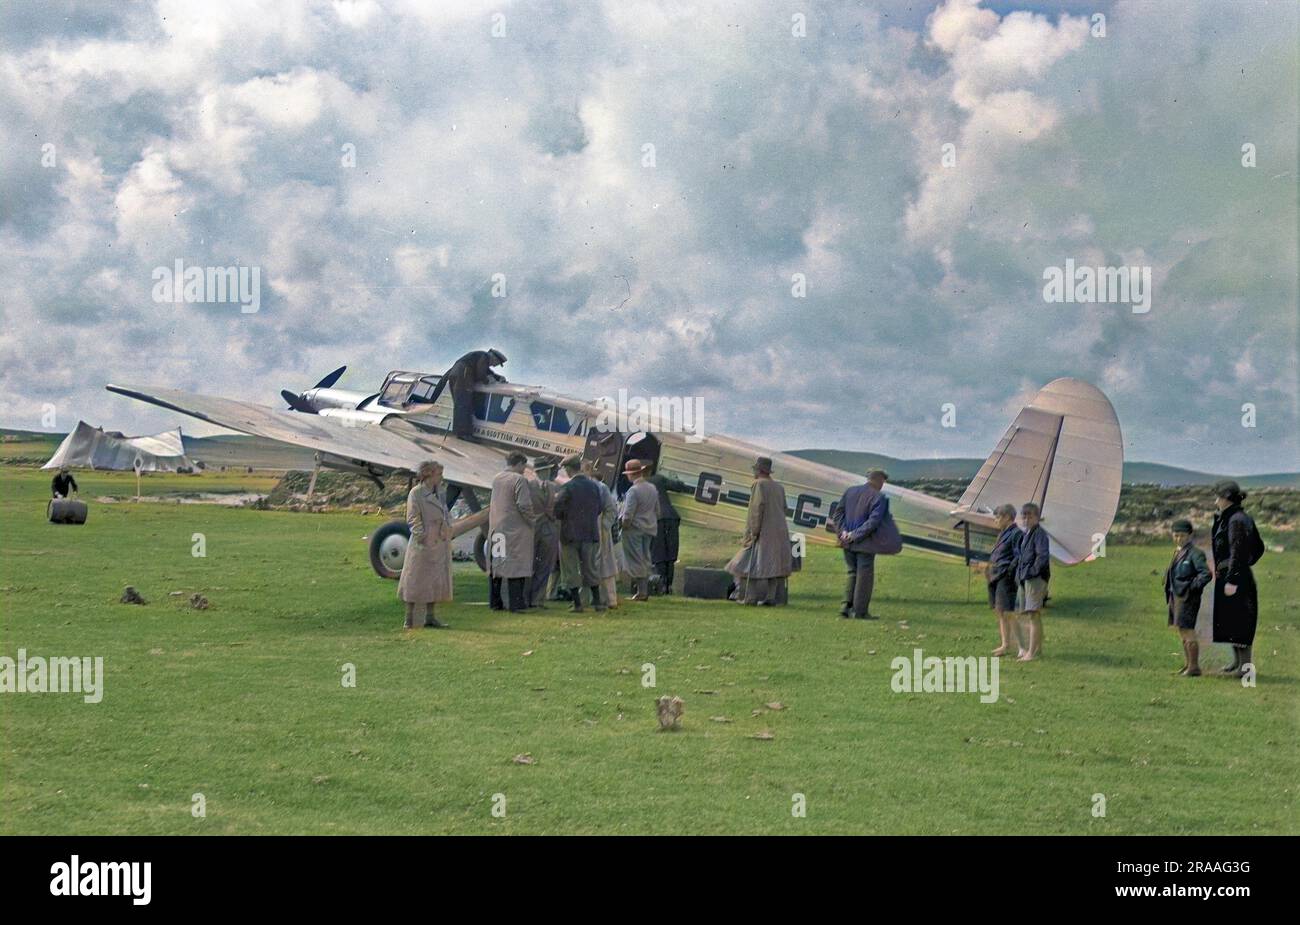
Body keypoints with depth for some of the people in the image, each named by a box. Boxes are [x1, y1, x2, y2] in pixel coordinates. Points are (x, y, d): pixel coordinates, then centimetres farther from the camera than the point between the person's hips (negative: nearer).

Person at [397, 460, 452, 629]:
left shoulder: (437, 495, 16)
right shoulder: (416, 493, -9)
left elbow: (446, 516, 22)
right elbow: (413, 520, -13)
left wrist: (447, 539, 14)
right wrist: (422, 537, -20)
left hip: (440, 545, 8)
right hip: (424, 545, -8)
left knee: (435, 581, 9)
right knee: (416, 580, -3)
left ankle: (429, 617, 15)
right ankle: (409, 619, 2)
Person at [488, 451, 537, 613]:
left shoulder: (496, 479, 10)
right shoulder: (519, 480, -13)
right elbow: (524, 505, -19)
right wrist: (532, 520, -4)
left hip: (495, 528, 7)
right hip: (515, 530, -7)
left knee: (496, 565, 12)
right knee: (516, 566, -4)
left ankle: (495, 602, 17)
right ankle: (516, 604, -6)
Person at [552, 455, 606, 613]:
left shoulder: (567, 487, -15)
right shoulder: (594, 485, 1)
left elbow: (557, 510, -16)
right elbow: (600, 508, 5)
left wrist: (561, 517, 5)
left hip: (570, 534, -5)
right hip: (590, 533, 5)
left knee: (571, 570, 4)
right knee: (590, 567, 14)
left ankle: (577, 603, 3)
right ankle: (597, 601, 12)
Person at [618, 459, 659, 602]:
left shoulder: (633, 491, -18)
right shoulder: (652, 489, 7)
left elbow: (628, 514, -19)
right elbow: (657, 511, 15)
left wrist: (623, 525, -4)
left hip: (634, 529, -8)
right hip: (649, 529, 8)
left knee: (636, 560, -2)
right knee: (645, 559, 14)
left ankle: (640, 592, -2)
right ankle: (645, 591, 18)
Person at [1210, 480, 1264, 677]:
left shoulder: (1236, 520, -16)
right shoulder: (1244, 518, 15)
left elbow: (1237, 552, -22)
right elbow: (1259, 547, 22)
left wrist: (1232, 580, -23)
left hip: (1235, 578, -10)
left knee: (1240, 621, -5)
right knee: (1230, 621, 16)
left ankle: (1245, 664, 0)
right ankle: (1237, 661, 24)